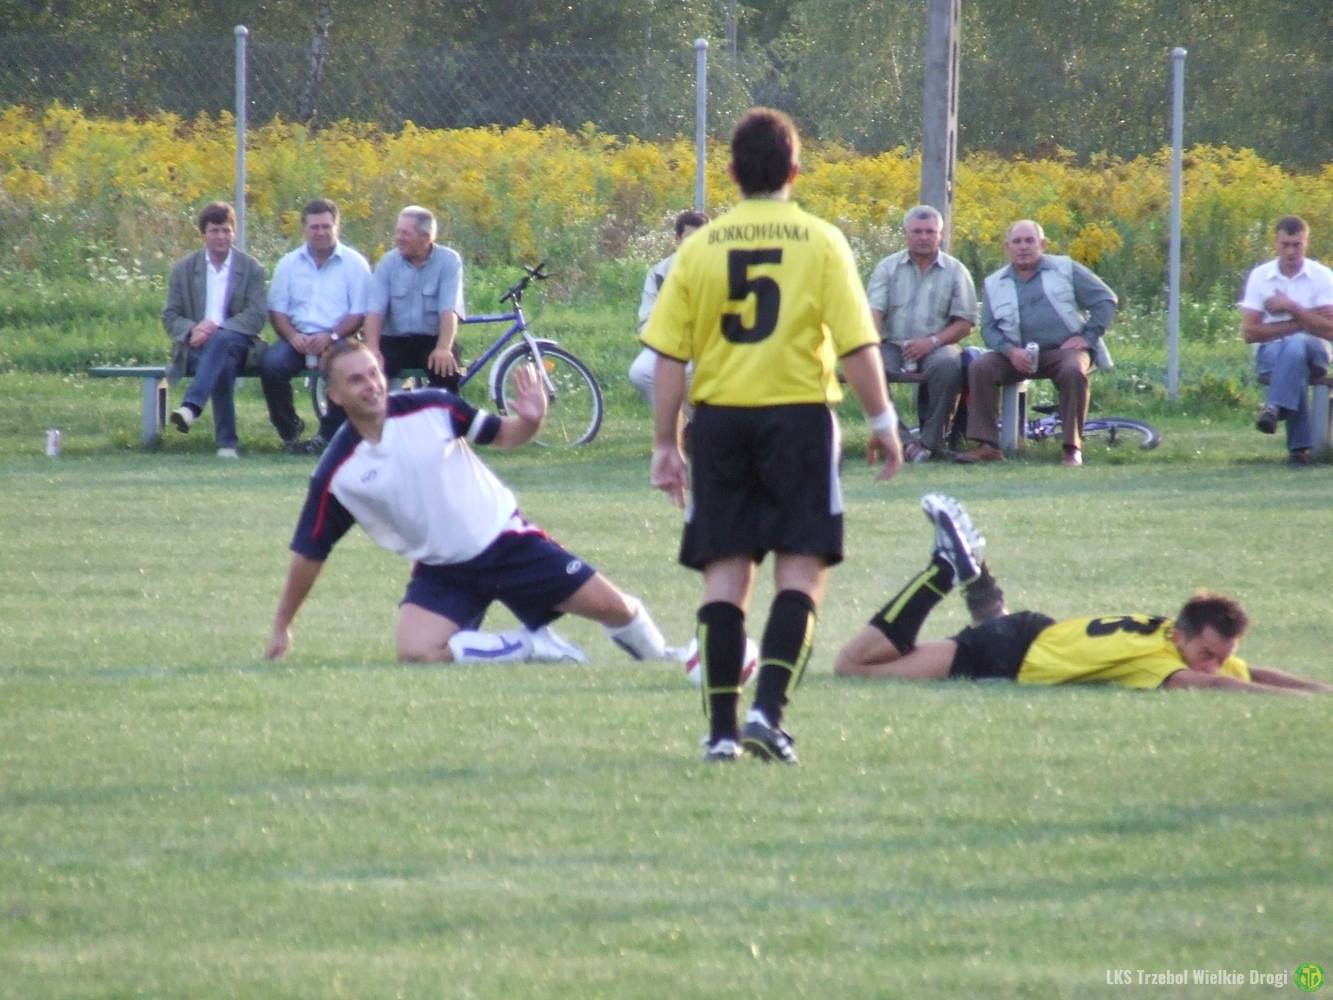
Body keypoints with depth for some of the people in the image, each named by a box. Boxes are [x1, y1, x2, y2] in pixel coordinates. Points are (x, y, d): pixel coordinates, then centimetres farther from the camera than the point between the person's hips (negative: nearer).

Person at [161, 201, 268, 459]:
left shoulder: (252, 269, 7)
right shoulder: (184, 269, 12)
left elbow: (256, 317, -2)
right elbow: (170, 316, 9)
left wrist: (218, 327, -18)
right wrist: (191, 331, -15)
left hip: (237, 343, -1)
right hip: (195, 347, 1)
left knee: (221, 340, -38)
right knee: (223, 365, -35)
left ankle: (191, 406, -54)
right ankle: (226, 442, -36)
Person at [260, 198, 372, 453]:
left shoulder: (354, 264, 4)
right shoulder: (289, 264, 13)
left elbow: (359, 314, -1)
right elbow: (277, 309, 9)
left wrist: (331, 337, -17)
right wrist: (293, 336, -12)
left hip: (338, 338, -2)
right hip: (298, 338, 2)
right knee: (271, 364, -28)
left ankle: (329, 434, -16)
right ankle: (289, 430, -7)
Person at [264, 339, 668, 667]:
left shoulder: (432, 408, -10)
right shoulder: (335, 475, -10)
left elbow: (503, 435, 2)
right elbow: (309, 555, 0)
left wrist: (530, 421, -21)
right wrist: (281, 627, 4)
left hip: (504, 539, 0)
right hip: (442, 572, 1)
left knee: (610, 607, -7)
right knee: (416, 652, -26)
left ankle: (656, 654, 28)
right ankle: (533, 648, -7)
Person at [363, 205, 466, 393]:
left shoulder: (448, 261, -6)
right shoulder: (388, 262, 0)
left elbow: (449, 310, -18)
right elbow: (375, 310, -10)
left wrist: (443, 349, -35)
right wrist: (372, 349, -28)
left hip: (433, 340, -2)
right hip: (396, 340, 2)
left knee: (446, 370, -31)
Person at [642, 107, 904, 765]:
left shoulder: (699, 248, 3)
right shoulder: (820, 242, -2)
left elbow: (668, 357, 1)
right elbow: (857, 346, -6)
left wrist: (665, 445, 8)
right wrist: (883, 422, 5)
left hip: (719, 418, 2)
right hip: (799, 414, -2)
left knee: (725, 574, 6)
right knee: (800, 570, 1)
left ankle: (722, 728, 4)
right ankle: (768, 709, -16)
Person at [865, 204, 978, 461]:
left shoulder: (955, 271, 9)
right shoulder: (888, 268, 12)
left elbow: (964, 324, 3)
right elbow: (874, 312, 1)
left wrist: (932, 342, -14)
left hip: (936, 346, -1)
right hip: (893, 344, 1)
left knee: (947, 365, -36)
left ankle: (932, 440, -23)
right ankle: (902, 441, -30)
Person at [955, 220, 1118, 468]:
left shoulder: (1065, 269, 5)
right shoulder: (995, 284, 12)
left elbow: (1105, 299, 4)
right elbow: (988, 327, 6)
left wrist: (1087, 337, -8)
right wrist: (1010, 351, -15)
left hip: (1065, 349, -3)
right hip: (1020, 355, 3)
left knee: (1074, 371, -37)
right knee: (980, 368, -23)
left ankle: (1073, 448, -29)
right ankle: (987, 445, -25)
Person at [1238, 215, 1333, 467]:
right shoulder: (1259, 276, 3)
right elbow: (1250, 332, -4)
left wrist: (1291, 308, -18)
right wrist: (1302, 321, -10)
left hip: (1312, 353, -1)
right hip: (1271, 353, 1)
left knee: (1295, 346, -38)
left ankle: (1273, 408, -46)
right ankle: (1300, 446, -41)